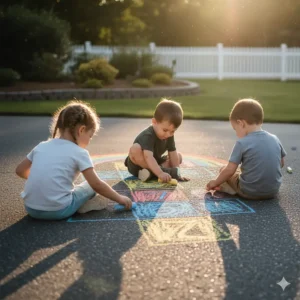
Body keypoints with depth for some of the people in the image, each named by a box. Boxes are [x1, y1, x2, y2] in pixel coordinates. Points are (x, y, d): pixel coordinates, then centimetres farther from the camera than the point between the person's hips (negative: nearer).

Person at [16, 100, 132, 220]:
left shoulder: (42, 146, 10)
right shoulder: (79, 153, -4)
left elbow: (20, 171, 18)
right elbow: (97, 185, -3)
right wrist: (119, 198, 9)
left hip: (31, 208, 5)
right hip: (58, 211, -5)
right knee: (90, 185, 16)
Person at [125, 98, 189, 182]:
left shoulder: (169, 136, -7)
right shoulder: (148, 136, -29)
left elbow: (173, 154, -6)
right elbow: (148, 157, -42)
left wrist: (177, 174, -14)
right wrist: (160, 173, -53)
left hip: (154, 164, 7)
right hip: (137, 166, -7)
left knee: (179, 156, 0)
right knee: (135, 149, -37)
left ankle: (152, 172, -21)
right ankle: (164, 170, -29)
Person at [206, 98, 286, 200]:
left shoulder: (242, 143, -14)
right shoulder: (275, 139, 1)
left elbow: (229, 170, -13)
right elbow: (281, 163, 14)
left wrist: (215, 183, 4)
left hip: (249, 192, -5)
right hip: (273, 191, 5)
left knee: (223, 170, 14)